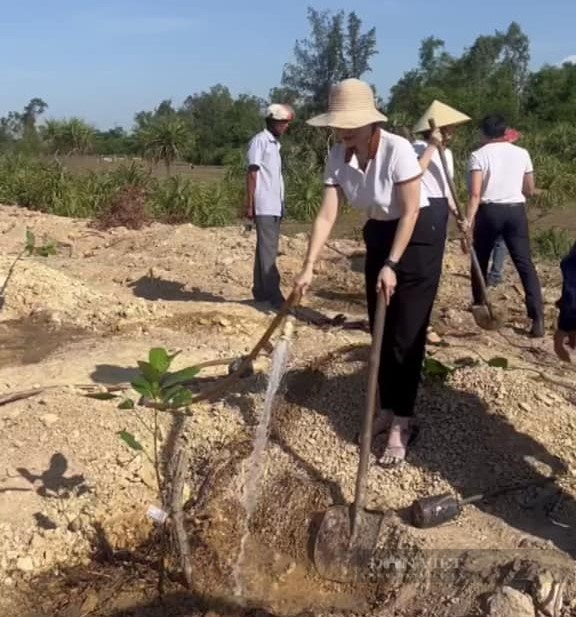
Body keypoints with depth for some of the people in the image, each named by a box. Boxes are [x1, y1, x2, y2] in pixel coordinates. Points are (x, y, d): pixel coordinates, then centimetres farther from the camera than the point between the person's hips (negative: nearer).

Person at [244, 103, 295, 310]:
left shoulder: (275, 143, 19)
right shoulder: (260, 140, -6)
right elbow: (252, 173, -11)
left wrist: (281, 204, 14)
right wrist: (249, 204, -16)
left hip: (275, 206, 9)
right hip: (264, 206, -9)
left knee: (267, 250, 9)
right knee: (268, 251, -11)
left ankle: (261, 292, 14)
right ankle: (274, 296, -13)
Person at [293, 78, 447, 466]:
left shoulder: (398, 150, -26)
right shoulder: (337, 158, -9)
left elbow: (410, 212, -23)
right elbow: (327, 216, -11)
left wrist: (391, 265, -24)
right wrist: (309, 267, -18)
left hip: (418, 237, -6)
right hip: (379, 236, 6)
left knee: (405, 335, -6)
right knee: (380, 331, 10)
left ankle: (401, 424, 3)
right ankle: (388, 411, 25)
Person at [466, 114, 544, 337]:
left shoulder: (479, 155, -3)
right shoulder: (522, 153, 8)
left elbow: (475, 193, -14)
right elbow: (530, 191, 14)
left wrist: (469, 221, -16)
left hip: (489, 211, -2)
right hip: (516, 211, 2)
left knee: (480, 261, 18)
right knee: (525, 264, -1)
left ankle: (479, 306, 31)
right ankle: (538, 319, -10)